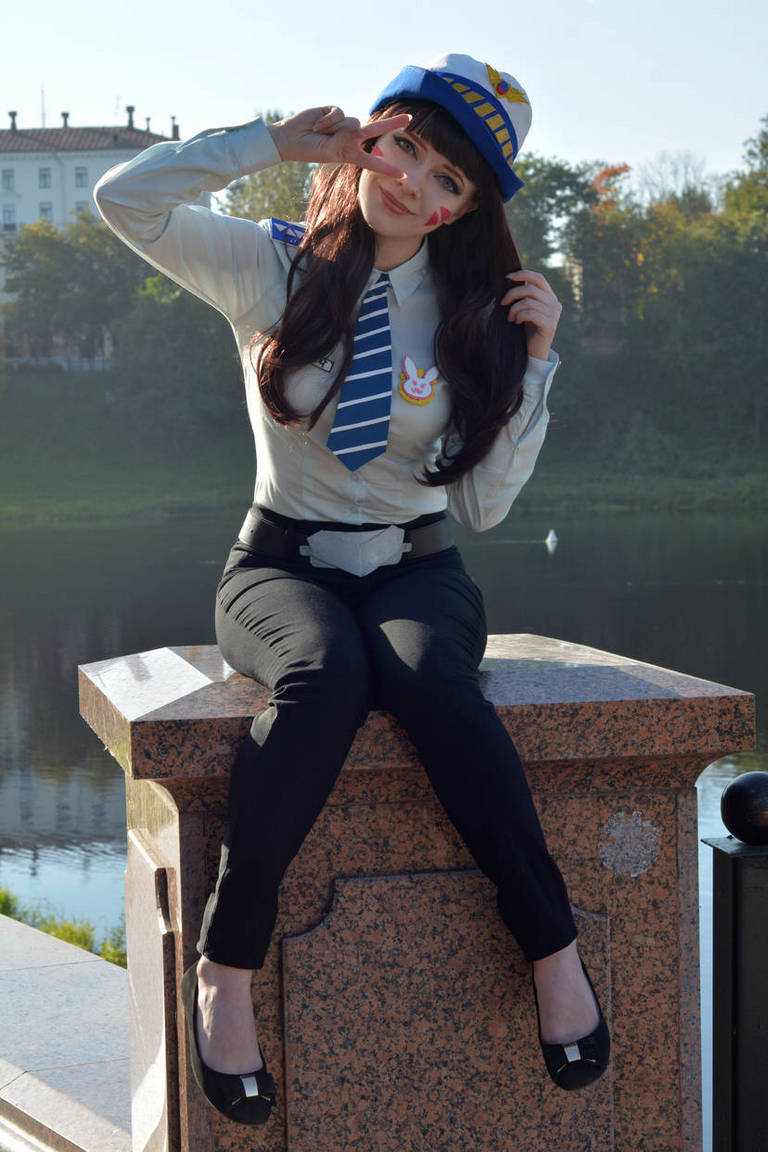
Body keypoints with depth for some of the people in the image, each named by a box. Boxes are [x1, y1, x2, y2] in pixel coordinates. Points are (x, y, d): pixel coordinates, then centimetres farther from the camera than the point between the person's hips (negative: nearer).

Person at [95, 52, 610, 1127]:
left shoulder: (475, 313, 5)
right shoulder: (274, 267, 2)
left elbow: (486, 502, 3)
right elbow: (126, 199, -11)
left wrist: (536, 361, -4)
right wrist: (278, 140, -8)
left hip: (416, 569, 1)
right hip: (284, 563, -1)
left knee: (429, 679, -36)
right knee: (325, 676, -37)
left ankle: (553, 947, -24)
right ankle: (225, 967, -27)